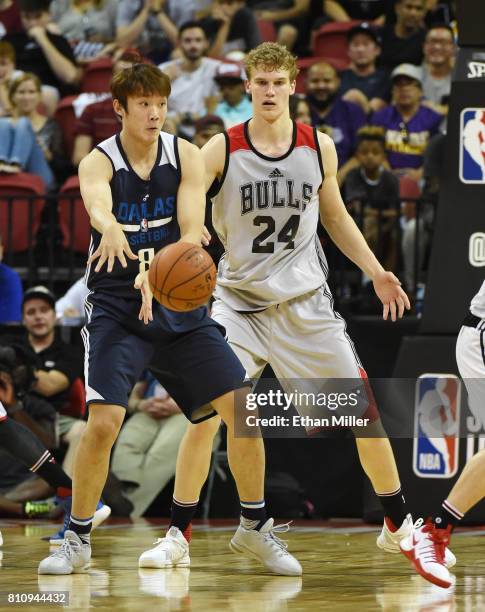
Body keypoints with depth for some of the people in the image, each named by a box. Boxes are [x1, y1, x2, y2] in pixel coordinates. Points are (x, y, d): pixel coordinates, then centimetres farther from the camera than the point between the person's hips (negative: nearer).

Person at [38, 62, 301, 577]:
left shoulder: (185, 156, -2)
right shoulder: (99, 162, -10)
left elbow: (192, 235, -14)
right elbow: (98, 208, -35)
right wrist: (113, 231, -60)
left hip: (179, 307, 3)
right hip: (116, 308, -3)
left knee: (242, 406, -3)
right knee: (103, 422, -18)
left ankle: (253, 528, 16)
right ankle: (76, 542, -1)